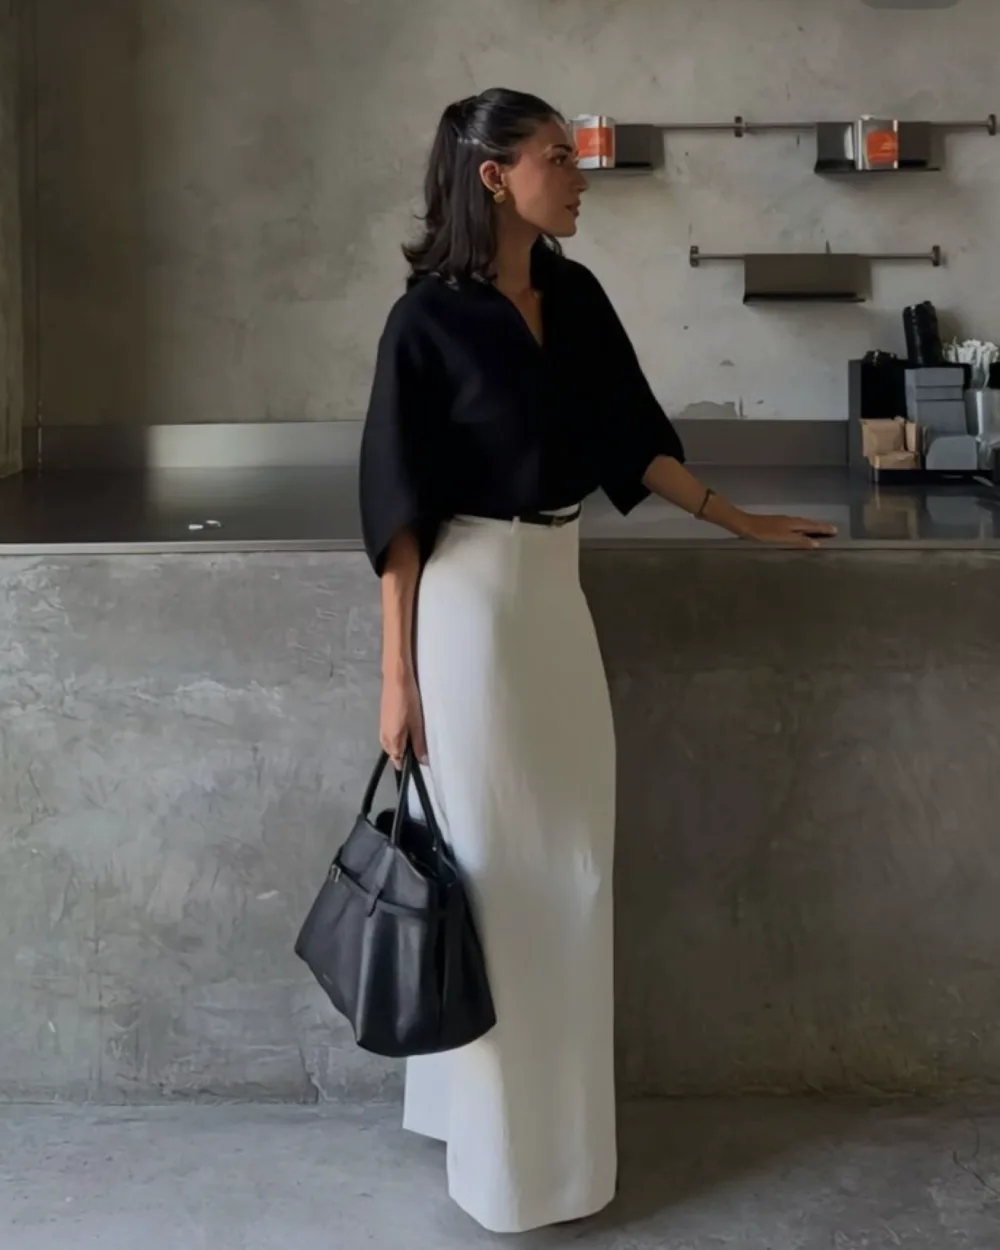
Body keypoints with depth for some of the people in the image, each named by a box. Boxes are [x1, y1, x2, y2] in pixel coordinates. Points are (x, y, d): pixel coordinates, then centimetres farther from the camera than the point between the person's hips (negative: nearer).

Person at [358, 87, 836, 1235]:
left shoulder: (575, 297, 6)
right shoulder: (429, 320, -12)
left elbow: (632, 437, 17)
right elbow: (400, 508, -11)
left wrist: (741, 523, 22)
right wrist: (398, 675, -12)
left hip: (556, 593, 7)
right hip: (472, 602, -7)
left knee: (570, 867, 13)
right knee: (494, 867, 3)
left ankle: (551, 1120, 30)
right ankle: (500, 1138, 20)